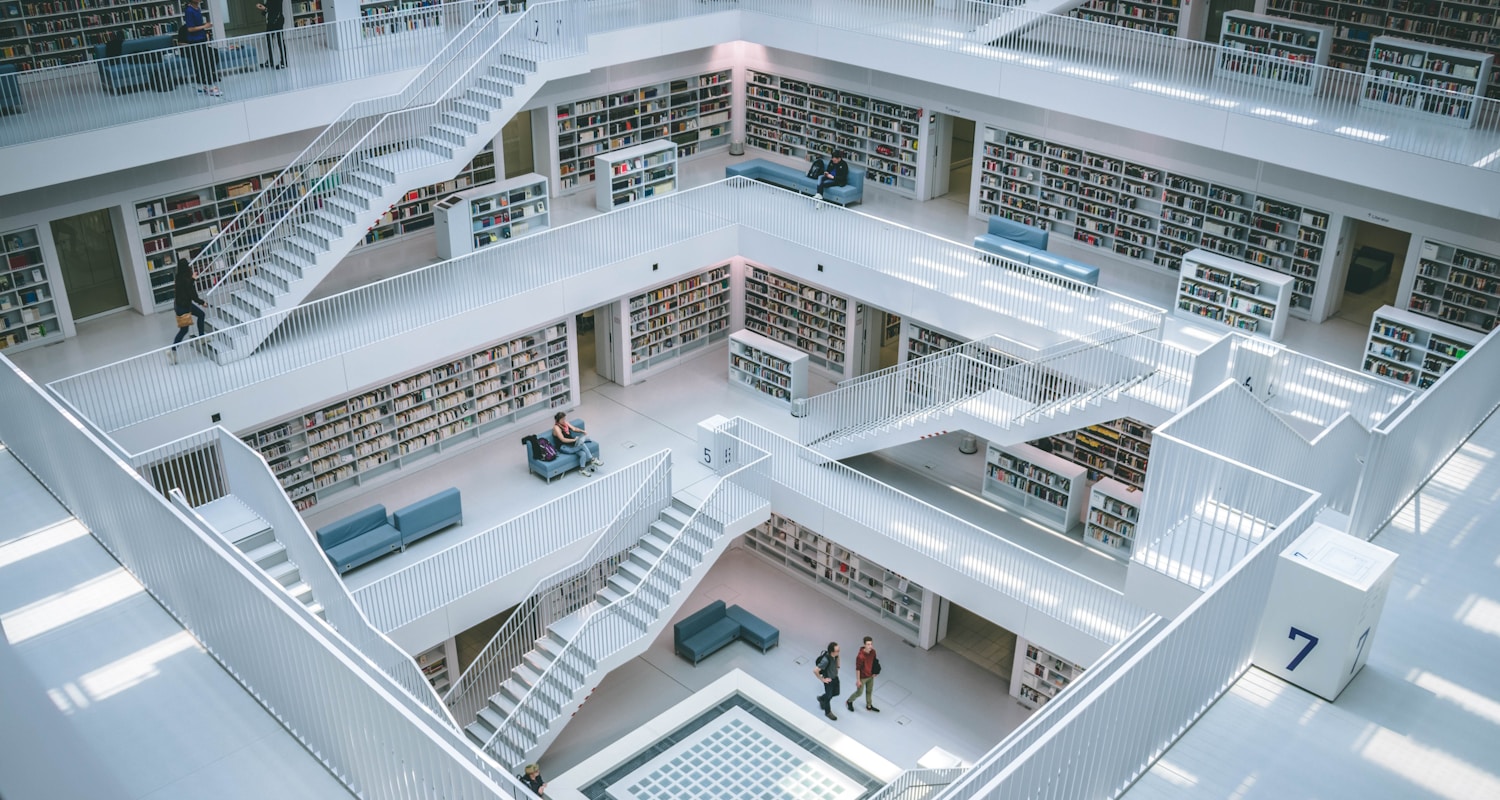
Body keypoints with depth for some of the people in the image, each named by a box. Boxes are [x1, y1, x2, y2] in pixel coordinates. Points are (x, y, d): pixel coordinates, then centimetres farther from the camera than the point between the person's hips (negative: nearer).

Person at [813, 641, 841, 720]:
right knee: (829, 696, 15)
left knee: (836, 693, 24)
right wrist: (822, 679, -23)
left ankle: (821, 698, 51)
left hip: (835, 677, 7)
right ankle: (828, 712, 41)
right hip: (828, 679, -7)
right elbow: (815, 670, -36)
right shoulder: (826, 660, -40)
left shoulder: (835, 655, -18)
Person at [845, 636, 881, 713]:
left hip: (870, 676, 6)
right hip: (863, 677, -6)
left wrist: (874, 672, 13)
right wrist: (858, 680, -17)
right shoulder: (860, 656, -34)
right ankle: (849, 702, 39)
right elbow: (857, 669, -24)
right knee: (859, 692, 12)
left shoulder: (873, 652, -14)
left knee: (869, 691, 23)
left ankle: (869, 706, 44)